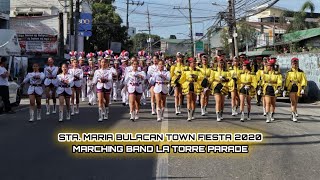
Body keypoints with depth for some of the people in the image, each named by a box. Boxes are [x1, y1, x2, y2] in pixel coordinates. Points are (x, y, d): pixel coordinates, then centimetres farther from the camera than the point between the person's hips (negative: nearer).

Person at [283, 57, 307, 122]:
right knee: (293, 101, -10)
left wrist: (303, 88, -13)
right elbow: (286, 81, 1)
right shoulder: (289, 72, 1)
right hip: (291, 88, -2)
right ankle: (294, 115, -9)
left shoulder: (301, 72, 4)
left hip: (298, 88, 2)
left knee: (296, 102, 14)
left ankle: (293, 113, 33)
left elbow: (304, 80, -1)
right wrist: (285, 90, -2)